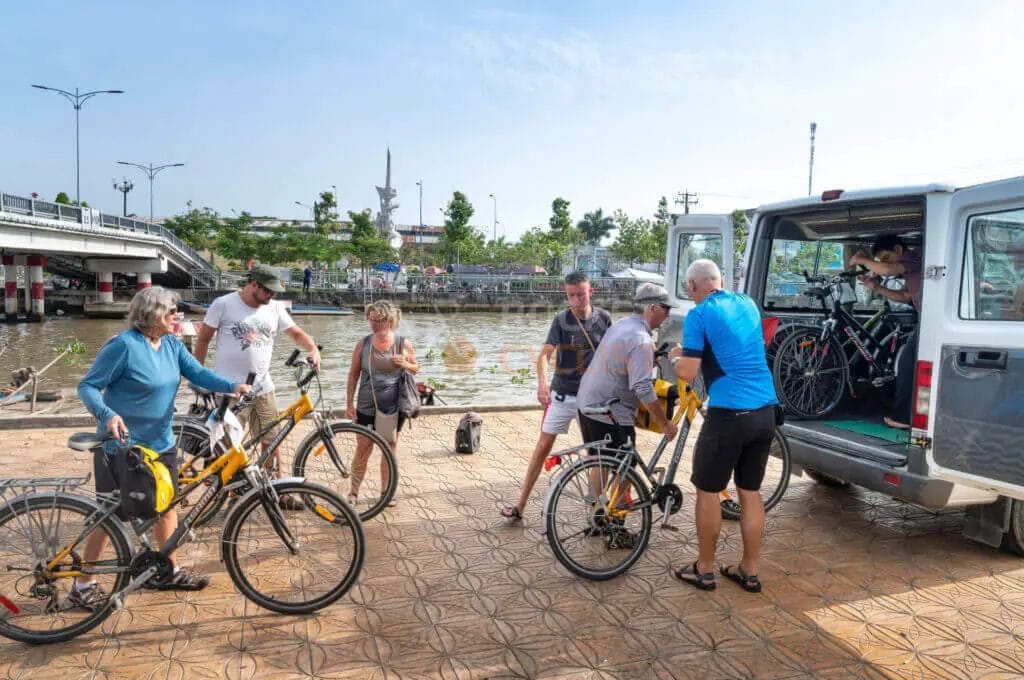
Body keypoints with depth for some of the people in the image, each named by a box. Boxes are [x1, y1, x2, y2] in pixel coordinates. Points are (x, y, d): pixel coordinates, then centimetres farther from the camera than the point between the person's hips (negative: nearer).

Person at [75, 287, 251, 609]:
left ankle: (171, 571, 30)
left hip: (161, 443, 7)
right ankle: (83, 585, 19)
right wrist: (107, 415, -34)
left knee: (167, 505, 15)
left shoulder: (172, 344, 2)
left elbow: (198, 373, -4)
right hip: (121, 445, -7)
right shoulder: (124, 345, -19)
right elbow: (87, 387, -16)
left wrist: (233, 385, -22)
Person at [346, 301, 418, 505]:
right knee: (363, 450, 4)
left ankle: (386, 492, 26)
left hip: (394, 407, 1)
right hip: (366, 407, 0)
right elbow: (353, 375, 1)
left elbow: (415, 369, 8)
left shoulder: (403, 344, -4)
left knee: (390, 449, 11)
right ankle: (353, 492, 18)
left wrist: (404, 364, -14)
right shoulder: (363, 344, -4)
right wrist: (349, 404, -2)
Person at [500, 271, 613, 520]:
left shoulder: (604, 318, -3)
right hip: (562, 395, -1)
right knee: (543, 446, 1)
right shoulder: (561, 320, -9)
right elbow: (544, 354, -18)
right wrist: (542, 382, -35)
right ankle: (521, 505, 8)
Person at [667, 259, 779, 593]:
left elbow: (688, 373, -12)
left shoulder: (699, 315, -8)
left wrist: (675, 357, 9)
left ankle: (704, 570, 20)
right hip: (765, 411, 7)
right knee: (750, 493, 15)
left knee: (708, 492, 9)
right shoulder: (747, 304, 14)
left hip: (729, 413, -7)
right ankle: (749, 571, 25)